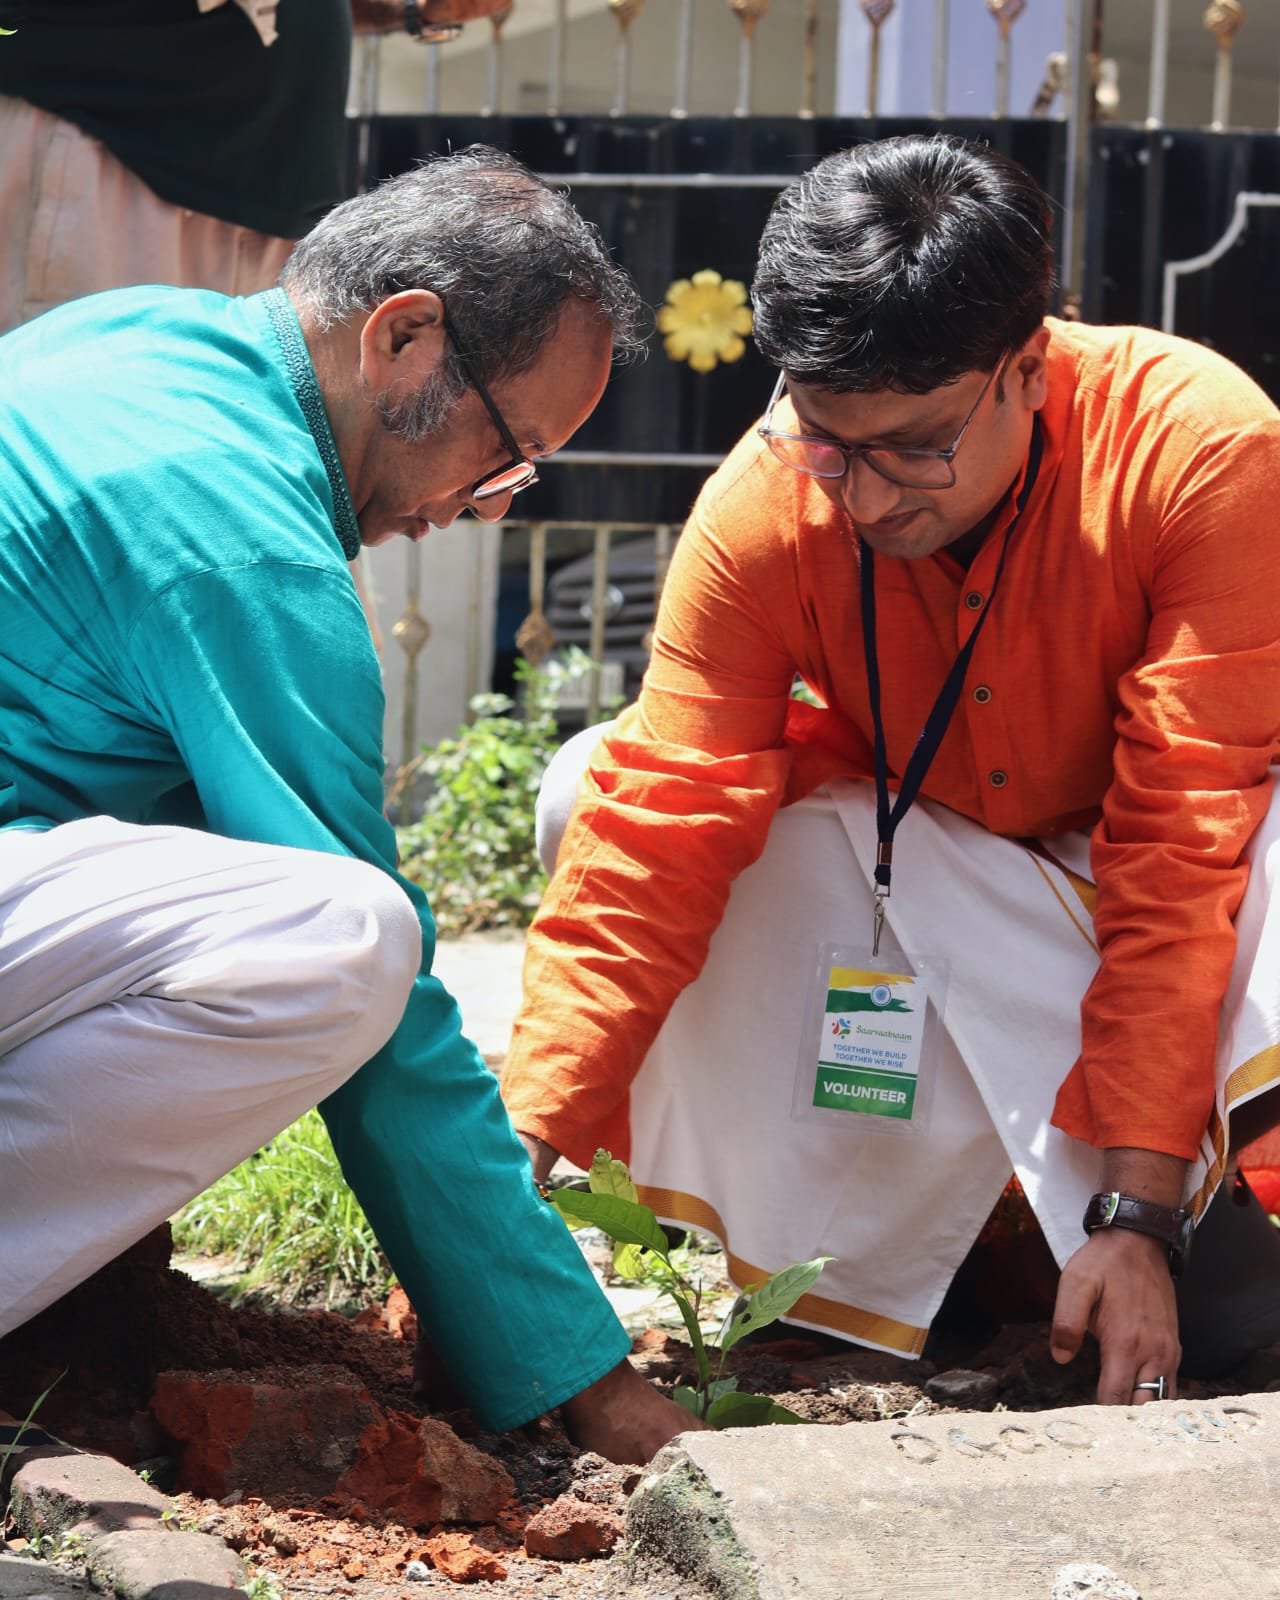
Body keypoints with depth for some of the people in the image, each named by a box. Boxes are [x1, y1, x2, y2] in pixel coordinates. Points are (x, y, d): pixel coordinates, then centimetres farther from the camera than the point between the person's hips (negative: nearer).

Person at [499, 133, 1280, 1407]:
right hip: (921, 850, 4)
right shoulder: (761, 509, -23)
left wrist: (1140, 1211, -32)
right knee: (593, 789, -20)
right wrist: (519, 1146, -34)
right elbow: (657, 836, -24)